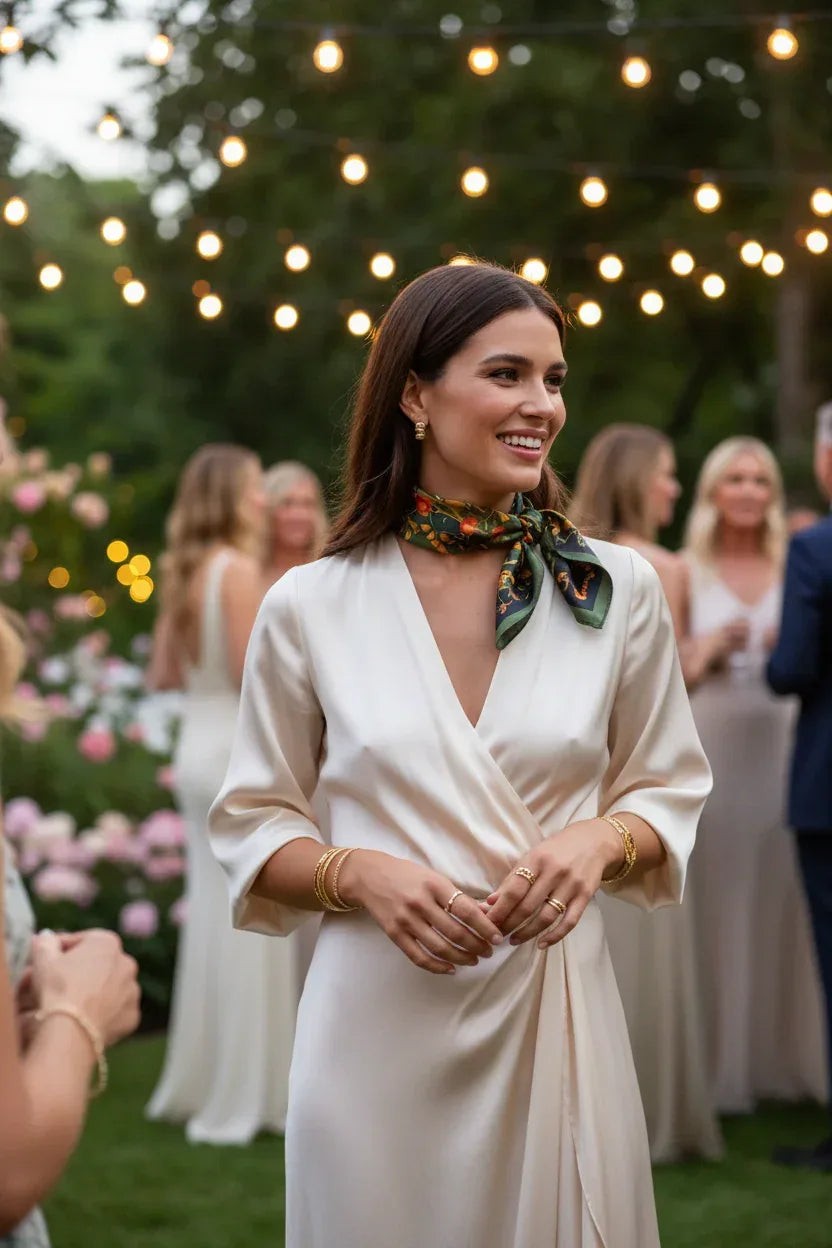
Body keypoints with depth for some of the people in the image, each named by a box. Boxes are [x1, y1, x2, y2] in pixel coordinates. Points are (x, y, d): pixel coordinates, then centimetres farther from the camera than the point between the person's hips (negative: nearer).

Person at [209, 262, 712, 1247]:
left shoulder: (617, 591, 1)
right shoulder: (309, 607, -2)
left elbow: (668, 791, 10)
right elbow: (254, 829, 5)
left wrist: (601, 842, -11)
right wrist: (359, 873, -14)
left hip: (557, 1008, 1)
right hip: (379, 1024, -1)